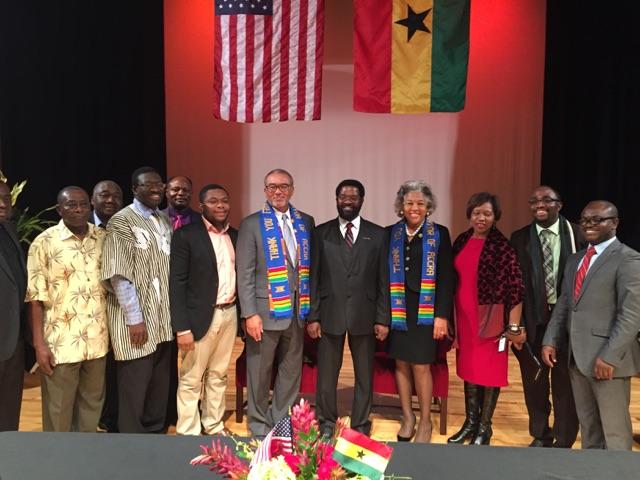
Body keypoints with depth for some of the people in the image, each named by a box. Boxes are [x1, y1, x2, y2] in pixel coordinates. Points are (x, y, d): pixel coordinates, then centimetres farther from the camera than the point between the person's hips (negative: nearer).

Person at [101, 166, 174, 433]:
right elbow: (119, 274, -14)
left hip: (163, 318, 6)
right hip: (136, 319, -6)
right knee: (134, 389, 5)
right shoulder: (121, 221, -8)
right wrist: (135, 318, -16)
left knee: (160, 386, 15)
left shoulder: (165, 221, 12)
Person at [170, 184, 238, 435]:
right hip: (201, 316, -5)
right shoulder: (186, 235, -8)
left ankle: (214, 427, 29)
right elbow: (177, 282, -11)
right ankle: (188, 434, 17)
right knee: (191, 379, 5)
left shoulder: (236, 236, 9)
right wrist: (182, 327, -16)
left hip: (230, 313, 5)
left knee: (218, 376, 16)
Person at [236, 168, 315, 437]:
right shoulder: (252, 224, -3)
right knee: (259, 373, 8)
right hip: (265, 310, -4)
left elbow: (310, 266, 12)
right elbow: (245, 273, -7)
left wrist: (310, 306, 7)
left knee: (291, 372, 13)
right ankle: (259, 427, 26)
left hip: (297, 309, 4)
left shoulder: (306, 222, 8)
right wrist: (250, 314, -12)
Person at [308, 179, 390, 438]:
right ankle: (327, 422, 28)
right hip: (330, 314, 0)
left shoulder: (378, 234, 3)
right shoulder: (321, 232, 3)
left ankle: (360, 424, 28)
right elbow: (313, 277, 2)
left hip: (364, 315, 0)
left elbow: (383, 280, 2)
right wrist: (312, 316, -3)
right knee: (326, 374, 9)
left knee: (364, 374, 11)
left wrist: (383, 319, -2)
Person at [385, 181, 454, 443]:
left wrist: (442, 315, -8)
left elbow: (446, 278, -3)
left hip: (425, 309, -2)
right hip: (397, 308, 2)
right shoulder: (391, 234, 5)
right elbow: (384, 275, 5)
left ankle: (425, 421, 18)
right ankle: (407, 417, 25)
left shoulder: (439, 234, 0)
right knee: (401, 363, 8)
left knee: (420, 365, 0)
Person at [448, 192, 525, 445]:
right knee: (468, 367, 15)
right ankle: (470, 422, 30)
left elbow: (515, 289, -13)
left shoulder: (502, 246, -13)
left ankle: (484, 427, 22)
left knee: (490, 370, 6)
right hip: (464, 316, 6)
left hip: (490, 318, -5)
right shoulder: (461, 241, 5)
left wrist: (514, 327, -14)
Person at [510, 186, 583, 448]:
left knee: (565, 383, 9)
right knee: (534, 382, 15)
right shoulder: (519, 238, 0)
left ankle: (563, 441, 27)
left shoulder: (577, 235, -4)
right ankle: (540, 435, 37)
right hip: (533, 319, 2)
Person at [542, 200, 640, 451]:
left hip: (607, 359, -7)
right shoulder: (575, 260, 16)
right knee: (587, 424, 18)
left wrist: (609, 356, -20)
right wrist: (551, 341, 6)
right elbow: (563, 304, 16)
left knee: (614, 429, 5)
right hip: (576, 356, 7)